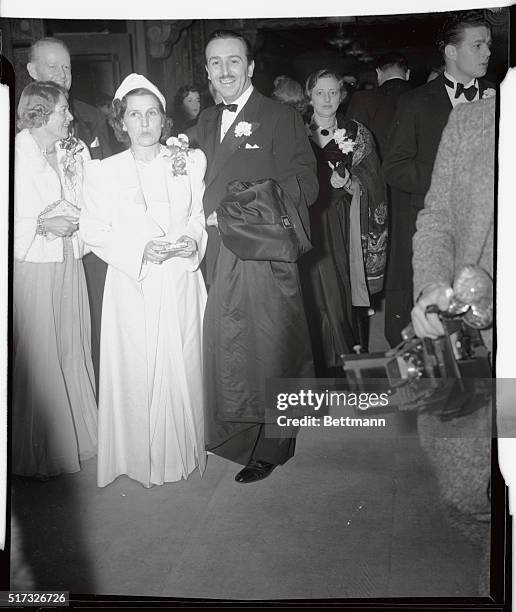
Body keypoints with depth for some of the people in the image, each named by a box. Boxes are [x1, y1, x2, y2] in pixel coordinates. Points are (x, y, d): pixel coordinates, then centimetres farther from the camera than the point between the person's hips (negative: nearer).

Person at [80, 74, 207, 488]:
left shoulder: (190, 162, 6)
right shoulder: (103, 172, 1)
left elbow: (199, 218, 12)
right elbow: (95, 232, -2)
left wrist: (192, 241, -10)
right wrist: (141, 250, -14)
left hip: (181, 282, 2)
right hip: (131, 284, -1)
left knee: (182, 366, 6)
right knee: (135, 370, 2)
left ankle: (184, 450, 22)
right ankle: (139, 456, 17)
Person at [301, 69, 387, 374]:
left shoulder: (358, 134, 7)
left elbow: (373, 185, 4)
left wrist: (349, 184, -14)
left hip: (344, 230, 0)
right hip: (310, 228, 0)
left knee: (344, 298, -2)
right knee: (317, 298, -4)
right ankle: (324, 369, 8)